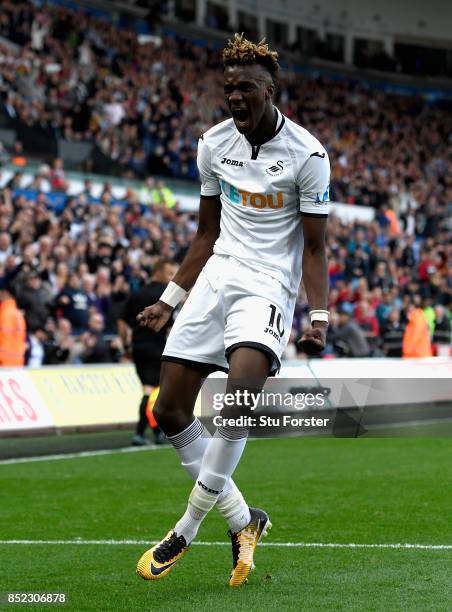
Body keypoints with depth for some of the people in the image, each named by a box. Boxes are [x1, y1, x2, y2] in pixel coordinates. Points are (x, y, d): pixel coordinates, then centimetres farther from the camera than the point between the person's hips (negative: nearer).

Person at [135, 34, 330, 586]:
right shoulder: (214, 144, 7)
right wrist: (170, 300, 16)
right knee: (169, 410, -2)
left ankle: (188, 528, -16)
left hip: (268, 284, -6)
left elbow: (314, 247, -3)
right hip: (216, 276, 6)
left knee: (240, 390, -30)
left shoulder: (307, 154, -8)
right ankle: (242, 520, 12)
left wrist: (319, 316, -16)